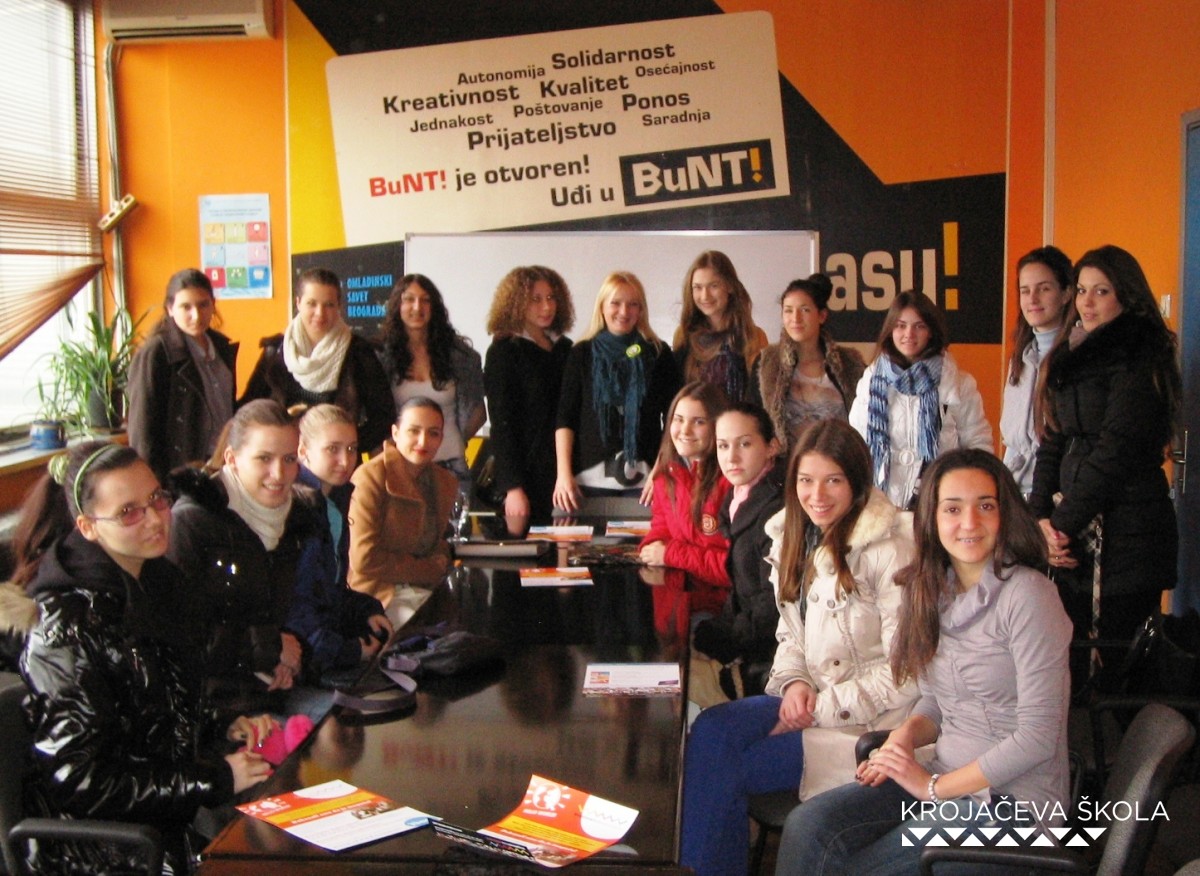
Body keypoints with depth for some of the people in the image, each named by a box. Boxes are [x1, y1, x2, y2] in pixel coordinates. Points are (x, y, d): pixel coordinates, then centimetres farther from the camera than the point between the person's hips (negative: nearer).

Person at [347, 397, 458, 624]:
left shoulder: (446, 483, 10)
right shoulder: (371, 477, -11)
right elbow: (364, 559, -16)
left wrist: (441, 561, -3)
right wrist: (430, 570, -10)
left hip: (429, 589, 7)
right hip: (381, 593, -7)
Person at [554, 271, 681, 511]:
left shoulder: (659, 354, 6)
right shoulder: (581, 354, 8)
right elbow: (565, 417, 6)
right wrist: (564, 473, -3)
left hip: (643, 479, 0)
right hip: (590, 478, 0)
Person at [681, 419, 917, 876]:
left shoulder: (889, 550, -16)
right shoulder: (793, 538, 8)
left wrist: (820, 710, -16)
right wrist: (794, 682, -5)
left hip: (874, 719, -6)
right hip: (810, 701, 6)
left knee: (722, 769, -18)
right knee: (710, 730, -20)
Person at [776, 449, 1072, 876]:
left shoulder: (1027, 595, -15)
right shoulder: (937, 589, 8)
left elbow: (1037, 737, -16)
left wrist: (934, 786, -12)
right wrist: (906, 735, -4)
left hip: (1013, 799, -6)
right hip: (948, 780, 6)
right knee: (808, 825, -16)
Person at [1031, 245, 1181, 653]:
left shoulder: (1138, 358, -8)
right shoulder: (1073, 356, 15)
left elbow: (1116, 452, -14)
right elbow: (1053, 440, 11)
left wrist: (1063, 524, -10)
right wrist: (1042, 516, -1)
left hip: (1125, 537, -7)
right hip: (1075, 532, 7)